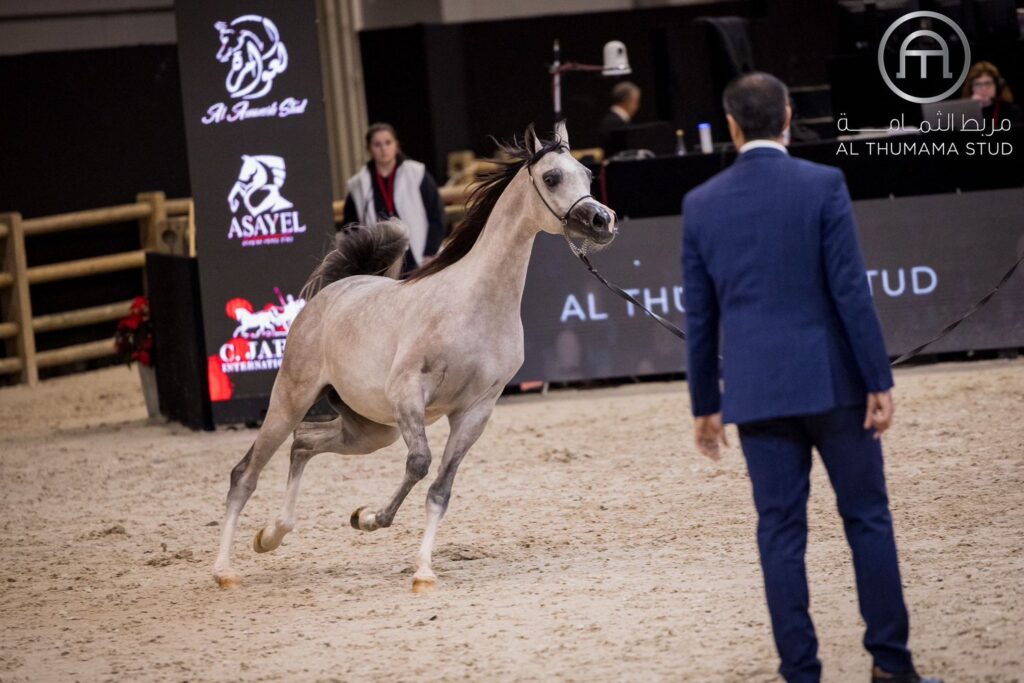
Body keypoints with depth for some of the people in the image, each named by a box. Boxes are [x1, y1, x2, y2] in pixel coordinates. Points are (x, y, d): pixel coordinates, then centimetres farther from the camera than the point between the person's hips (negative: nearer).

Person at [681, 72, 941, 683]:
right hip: (832, 380, -2)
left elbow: (700, 317, 7)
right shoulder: (823, 185, -7)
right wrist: (879, 381, -6)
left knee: (781, 532, 5)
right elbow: (851, 291, -10)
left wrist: (704, 405, 15)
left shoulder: (701, 205, 3)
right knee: (867, 518, 7)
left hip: (757, 391, 2)